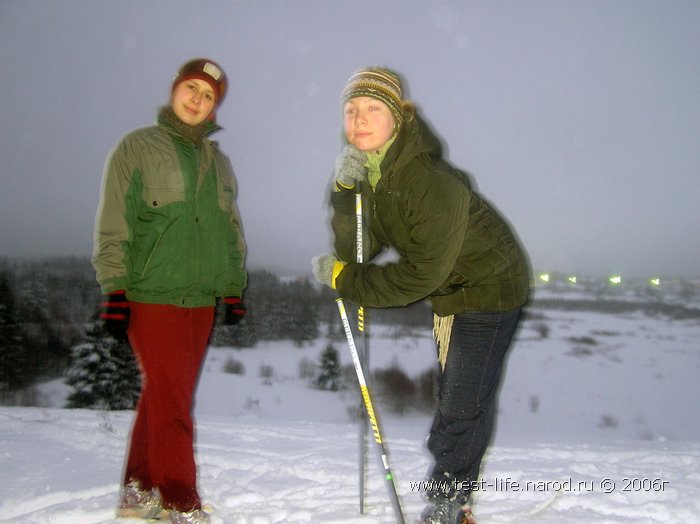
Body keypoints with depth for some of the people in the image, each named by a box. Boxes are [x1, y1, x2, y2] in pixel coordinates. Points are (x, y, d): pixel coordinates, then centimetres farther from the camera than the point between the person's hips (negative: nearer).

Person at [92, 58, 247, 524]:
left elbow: (232, 232, 20)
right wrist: (115, 288, -9)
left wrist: (234, 288, 16)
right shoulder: (137, 147, 2)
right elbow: (113, 225, -3)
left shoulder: (219, 161, 17)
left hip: (203, 299, 5)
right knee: (172, 400, -7)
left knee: (166, 397, 11)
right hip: (152, 294, -5)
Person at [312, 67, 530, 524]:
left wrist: (343, 279, -23)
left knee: (462, 409, -6)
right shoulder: (368, 173, -5)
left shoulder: (430, 181, -31)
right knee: (455, 402, 17)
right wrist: (345, 190, -25)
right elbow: (357, 251, -10)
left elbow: (421, 275, -30)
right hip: (451, 292, 9)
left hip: (490, 286, -8)